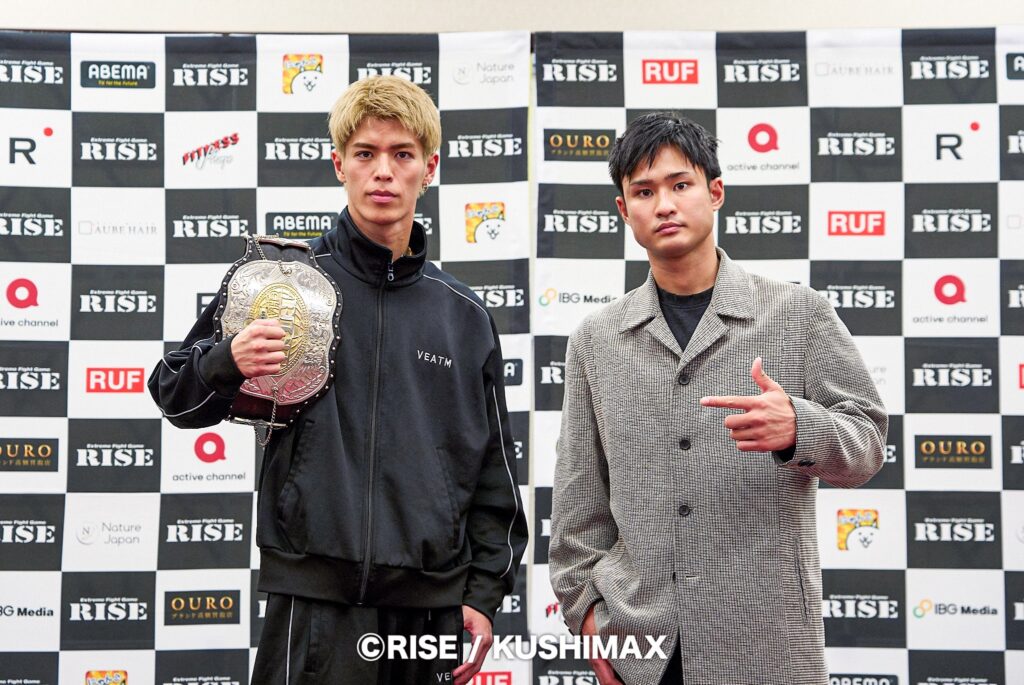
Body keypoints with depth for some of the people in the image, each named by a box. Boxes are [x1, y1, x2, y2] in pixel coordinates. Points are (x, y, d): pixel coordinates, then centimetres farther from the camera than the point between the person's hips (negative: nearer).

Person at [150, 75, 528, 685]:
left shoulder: (464, 315, 9)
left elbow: (494, 474, 12)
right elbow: (176, 395, 5)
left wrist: (485, 595, 6)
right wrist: (228, 362, -16)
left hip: (436, 608, 3)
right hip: (318, 603, -3)